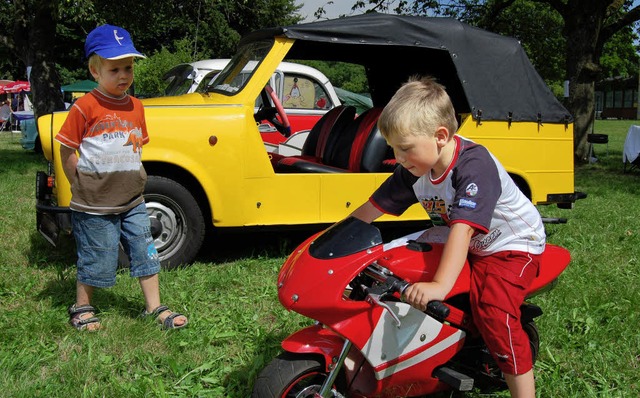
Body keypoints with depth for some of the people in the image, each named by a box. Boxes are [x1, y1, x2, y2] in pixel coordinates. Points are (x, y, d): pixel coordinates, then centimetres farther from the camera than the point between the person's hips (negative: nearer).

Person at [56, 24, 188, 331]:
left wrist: (135, 180, 9)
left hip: (132, 201, 5)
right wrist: (83, 187, -6)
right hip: (94, 205, -5)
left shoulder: (135, 106, 6)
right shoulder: (85, 107, -12)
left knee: (146, 254, 9)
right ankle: (82, 309, 28)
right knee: (96, 260, 7)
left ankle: (154, 307, 21)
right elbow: (67, 150, -6)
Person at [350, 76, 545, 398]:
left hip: (512, 244, -8)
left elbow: (463, 227, -43)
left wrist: (440, 286, -52)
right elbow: (374, 206, -3)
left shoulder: (474, 165, -33)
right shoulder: (415, 170, -10)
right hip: (463, 247, 8)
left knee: (493, 311, -27)